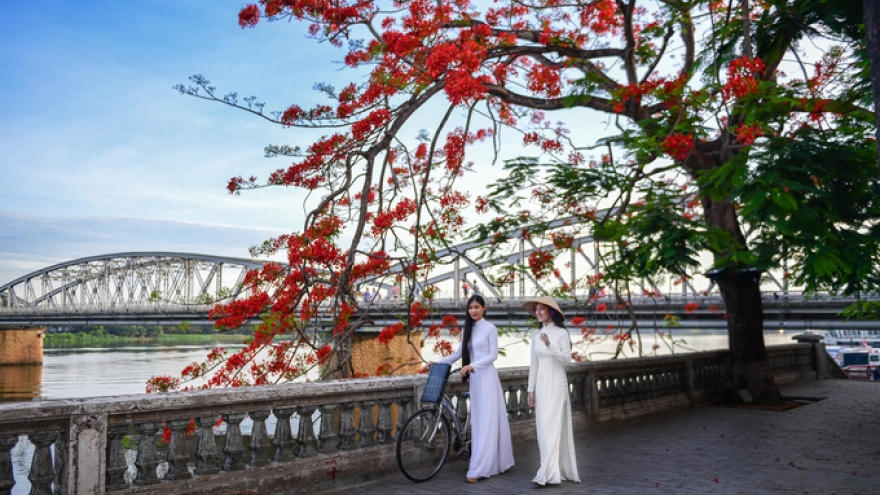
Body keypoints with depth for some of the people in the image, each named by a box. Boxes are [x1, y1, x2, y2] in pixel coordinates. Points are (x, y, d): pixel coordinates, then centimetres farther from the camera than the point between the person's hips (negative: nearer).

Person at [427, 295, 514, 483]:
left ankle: (478, 469, -9)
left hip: (486, 377, -7)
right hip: (474, 378, 7)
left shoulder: (490, 328, -6)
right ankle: (493, 463, 15)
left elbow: (493, 355, -11)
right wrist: (439, 362, 10)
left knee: (487, 421, -7)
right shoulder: (469, 329, 13)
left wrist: (472, 365, -21)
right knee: (477, 421, 7)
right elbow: (459, 353, 17)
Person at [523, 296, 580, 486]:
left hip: (556, 383, -6)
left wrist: (549, 345, -24)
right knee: (543, 426, 5)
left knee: (552, 425, -10)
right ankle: (559, 470, 14)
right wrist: (531, 388, 9)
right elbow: (534, 364, 12)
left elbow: (567, 358, -12)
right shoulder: (536, 335, 10)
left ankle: (549, 473, -11)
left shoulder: (561, 333, -5)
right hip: (541, 384, 6)